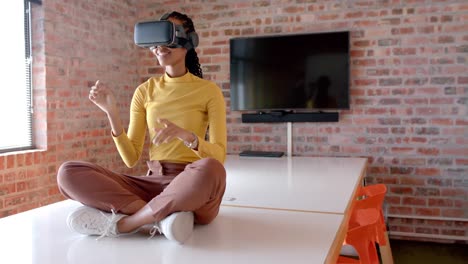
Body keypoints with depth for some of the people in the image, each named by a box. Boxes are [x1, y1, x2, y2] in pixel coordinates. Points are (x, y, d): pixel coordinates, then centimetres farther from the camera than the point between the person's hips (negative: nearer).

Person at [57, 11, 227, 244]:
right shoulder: (145, 91, 9)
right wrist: (111, 112, -9)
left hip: (193, 185, -3)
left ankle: (122, 223, -23)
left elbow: (218, 155, -8)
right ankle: (162, 217, -23)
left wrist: (186, 135, -27)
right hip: (153, 183, 3)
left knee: (210, 169, -41)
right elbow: (131, 159, 5)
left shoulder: (209, 91, 1)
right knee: (68, 173, -16)